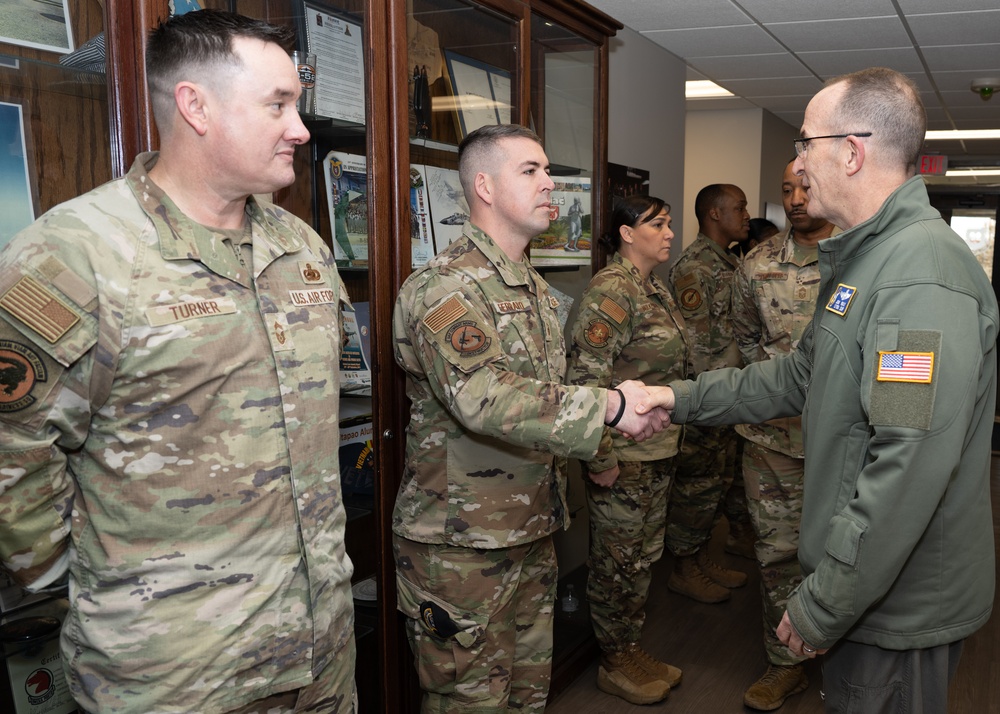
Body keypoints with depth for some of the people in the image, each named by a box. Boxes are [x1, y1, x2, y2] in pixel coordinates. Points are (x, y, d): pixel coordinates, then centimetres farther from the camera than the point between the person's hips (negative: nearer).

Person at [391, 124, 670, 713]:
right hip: (461, 546, -8)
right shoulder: (444, 288, -18)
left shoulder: (536, 288, 14)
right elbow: (483, 398, -33)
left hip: (533, 532, 9)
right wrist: (610, 406, -30)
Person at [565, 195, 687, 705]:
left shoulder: (656, 288, 11)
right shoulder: (612, 290, -18)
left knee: (644, 556, 19)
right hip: (624, 457, -9)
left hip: (660, 451, 9)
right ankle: (613, 664, 24)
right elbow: (585, 377, -24)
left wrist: (671, 438, 18)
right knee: (617, 562, 7)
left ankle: (632, 649, 35)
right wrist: (600, 460, -22)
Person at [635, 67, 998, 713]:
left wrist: (823, 608, -24)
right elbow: (802, 377, 18)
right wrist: (686, 398, 13)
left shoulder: (923, 273, -25)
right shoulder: (864, 258, 11)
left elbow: (910, 470, -31)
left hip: (904, 610, -9)